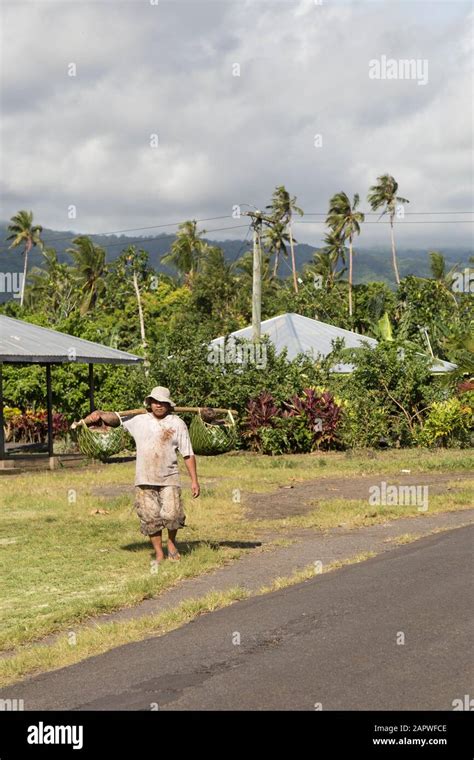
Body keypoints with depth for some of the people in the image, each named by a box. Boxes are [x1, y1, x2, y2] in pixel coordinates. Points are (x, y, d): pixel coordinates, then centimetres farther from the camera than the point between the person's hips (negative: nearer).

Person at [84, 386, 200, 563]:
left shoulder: (177, 424, 3)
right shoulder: (139, 421, 6)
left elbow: (188, 454, 5)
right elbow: (115, 417, 3)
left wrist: (194, 481, 1)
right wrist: (98, 415, -19)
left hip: (169, 479, -1)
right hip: (145, 481, 1)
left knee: (171, 514, -12)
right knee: (150, 519, 2)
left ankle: (171, 543, 17)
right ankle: (159, 554, 16)